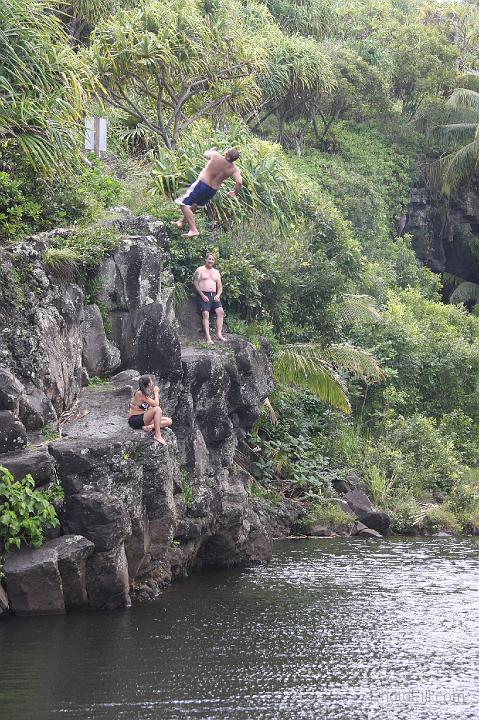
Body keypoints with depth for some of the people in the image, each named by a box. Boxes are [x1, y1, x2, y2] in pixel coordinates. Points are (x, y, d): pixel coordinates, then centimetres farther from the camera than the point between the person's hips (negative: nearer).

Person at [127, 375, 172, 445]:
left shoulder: (145, 393, 12)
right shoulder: (140, 393, -17)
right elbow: (156, 404, -19)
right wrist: (156, 392, -5)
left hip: (143, 417, 9)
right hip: (135, 420, -9)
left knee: (169, 421, -1)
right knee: (157, 409, -30)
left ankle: (150, 426, -22)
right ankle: (157, 435, -31)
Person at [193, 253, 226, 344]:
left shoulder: (216, 272, 22)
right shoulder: (200, 270, 7)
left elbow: (220, 286, 21)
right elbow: (195, 283, -2)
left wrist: (218, 295, 0)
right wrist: (202, 295, -13)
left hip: (214, 295, 5)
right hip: (203, 295, -5)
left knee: (220, 311, -18)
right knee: (205, 313, -23)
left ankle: (219, 334, -20)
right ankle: (208, 337, -29)